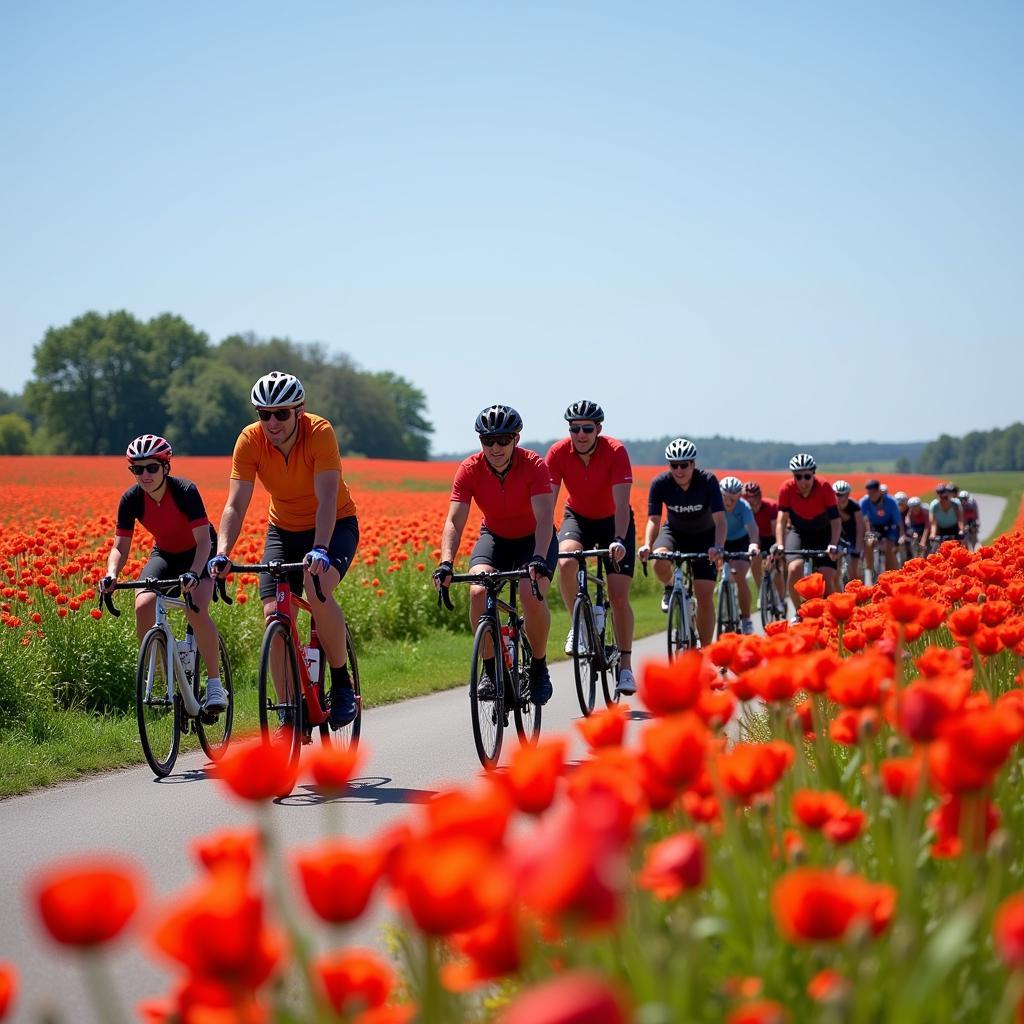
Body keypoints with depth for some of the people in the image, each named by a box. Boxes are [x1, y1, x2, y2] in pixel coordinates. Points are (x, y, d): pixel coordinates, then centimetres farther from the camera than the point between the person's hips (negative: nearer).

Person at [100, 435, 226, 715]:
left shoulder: (185, 491, -28)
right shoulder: (131, 499, -18)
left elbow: (203, 540, -31)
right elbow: (120, 546, -14)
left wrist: (194, 573, -49)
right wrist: (111, 575, -34)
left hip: (197, 555, -4)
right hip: (164, 555, 4)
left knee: (196, 609, -30)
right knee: (143, 606, -24)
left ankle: (214, 683, -14)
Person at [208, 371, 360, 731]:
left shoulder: (320, 432, -27)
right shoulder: (249, 441, -18)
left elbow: (327, 500, -34)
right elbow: (235, 505, -21)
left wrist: (319, 550, -48)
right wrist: (222, 553, -37)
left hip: (334, 526, -4)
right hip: (284, 528, 4)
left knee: (318, 589, -32)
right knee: (274, 613, -12)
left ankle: (341, 681, -11)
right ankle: (290, 716, -2)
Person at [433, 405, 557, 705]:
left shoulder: (533, 466, -25)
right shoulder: (470, 469, -20)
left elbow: (545, 518, -35)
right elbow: (454, 521, -25)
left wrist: (539, 559, -52)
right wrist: (446, 563, -42)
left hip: (533, 540, -2)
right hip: (494, 537, 2)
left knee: (532, 596, -28)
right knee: (478, 592, -27)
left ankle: (539, 668, -4)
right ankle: (490, 669, -10)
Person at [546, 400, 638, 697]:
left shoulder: (615, 451, -26)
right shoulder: (558, 453, -20)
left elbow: (621, 503, -32)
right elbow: (547, 502, -23)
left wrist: (619, 541, -47)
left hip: (613, 522, -2)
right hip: (578, 518, 2)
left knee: (619, 595, -10)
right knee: (565, 563, -31)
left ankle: (625, 667, 1)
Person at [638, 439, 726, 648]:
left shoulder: (708, 481, -27)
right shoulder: (660, 483, -22)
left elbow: (720, 519, -33)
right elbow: (653, 519, -22)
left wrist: (718, 547, -51)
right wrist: (647, 545, -43)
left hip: (703, 536, -1)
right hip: (675, 531, 1)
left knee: (705, 596, -12)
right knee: (660, 562, -35)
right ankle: (670, 589, 0)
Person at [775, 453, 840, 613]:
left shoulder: (824, 488, -25)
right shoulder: (787, 489, -22)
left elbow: (836, 521, -27)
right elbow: (782, 519, -25)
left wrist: (833, 545, -42)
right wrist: (779, 545, -40)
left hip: (822, 533, -1)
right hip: (798, 532, 1)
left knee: (827, 577, -15)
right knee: (794, 569, -25)